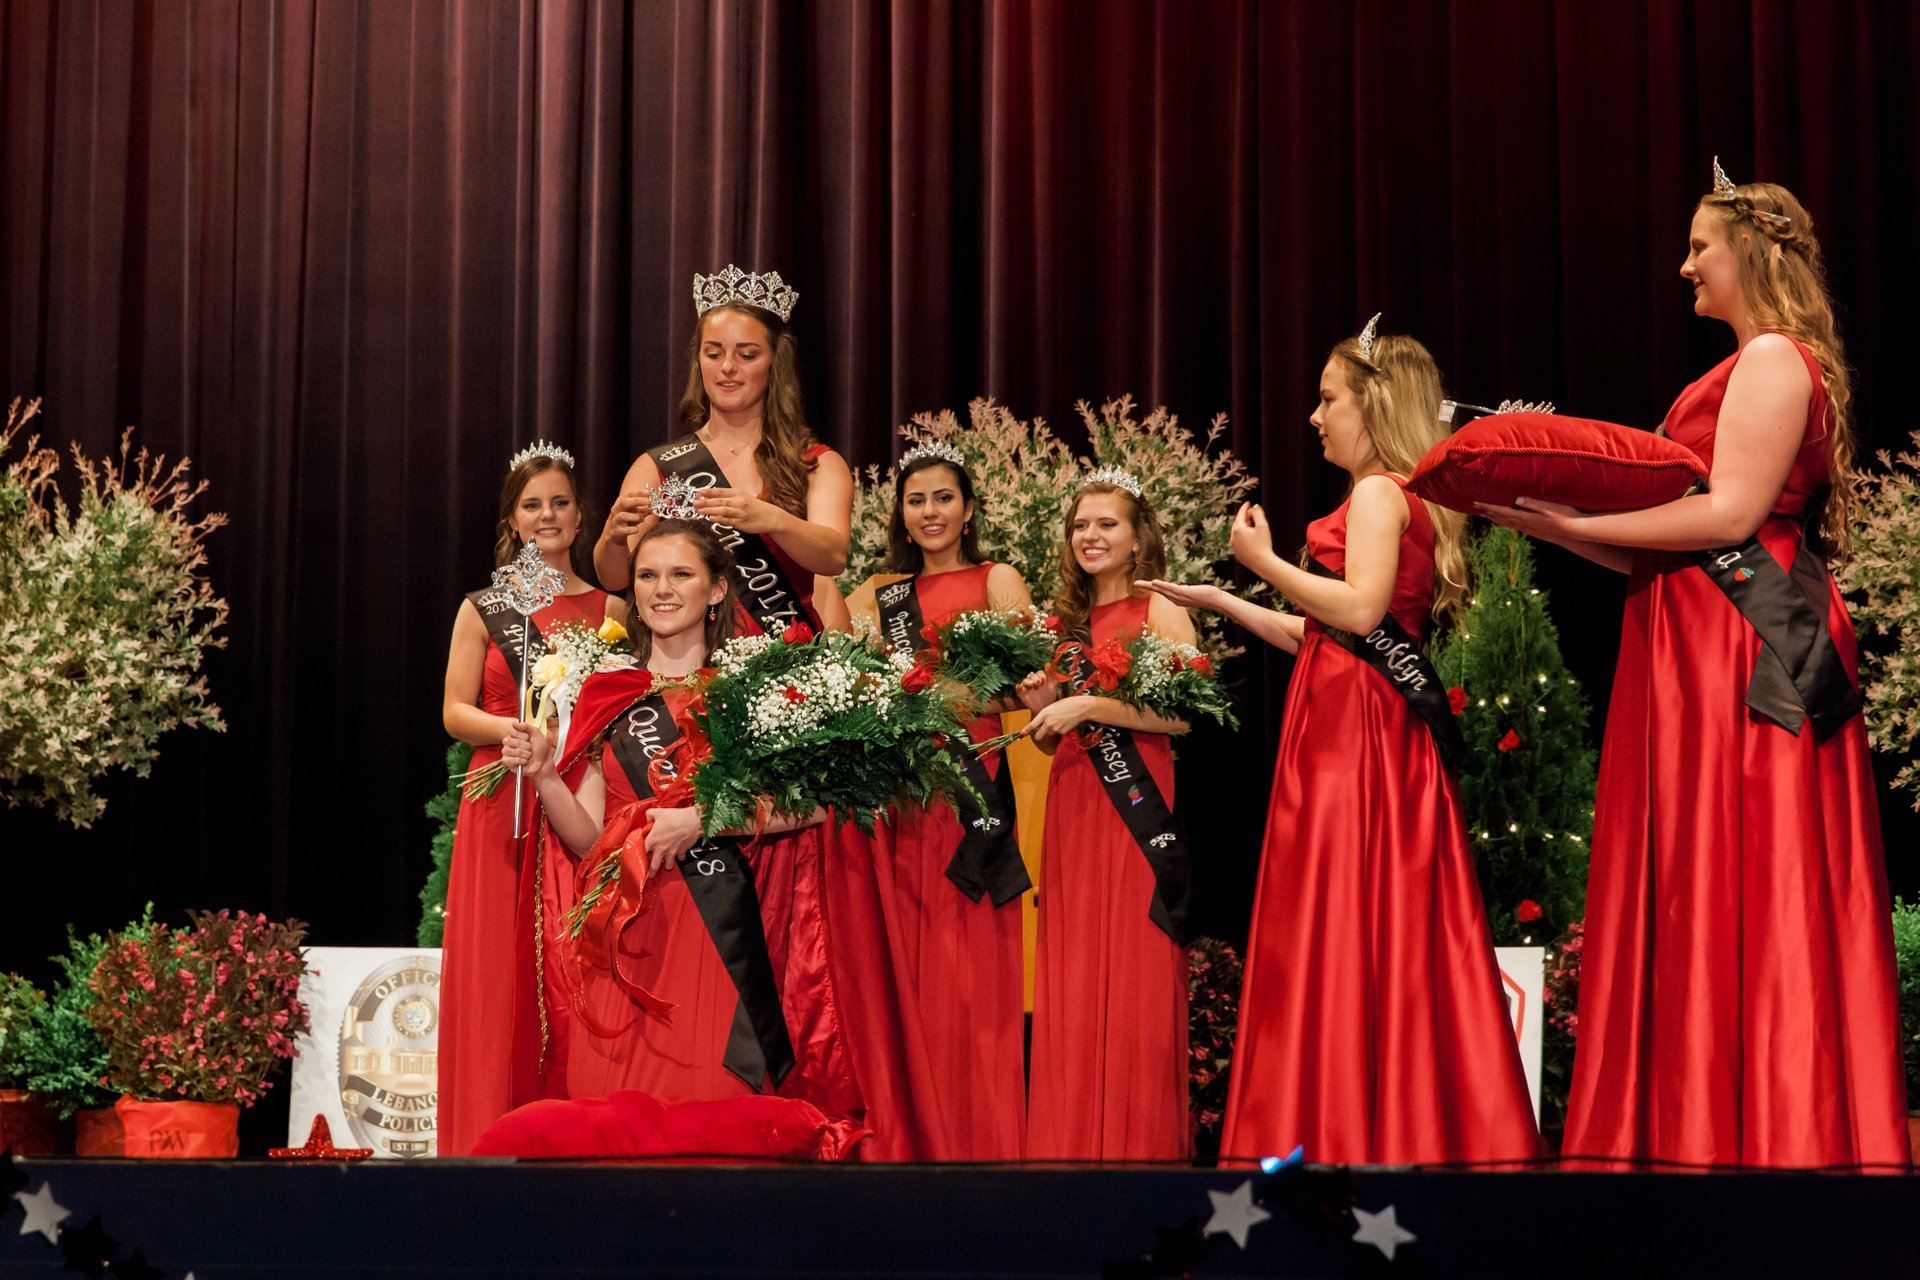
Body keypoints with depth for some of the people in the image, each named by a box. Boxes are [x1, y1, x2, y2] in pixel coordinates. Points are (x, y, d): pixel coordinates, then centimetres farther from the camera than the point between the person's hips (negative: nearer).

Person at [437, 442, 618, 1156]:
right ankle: (494, 1142, -1)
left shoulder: (610, 609, 11)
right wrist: (515, 730, -13)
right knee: (497, 974, -5)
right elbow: (455, 711, 5)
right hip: (502, 808, 0)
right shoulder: (483, 609, 10)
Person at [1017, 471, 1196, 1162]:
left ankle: (1141, 1147, -3)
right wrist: (1041, 708, 0)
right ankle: (1072, 1148, 4)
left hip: (1136, 812, -5)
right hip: (1071, 809, 5)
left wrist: (1091, 706, -15)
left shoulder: (1159, 612, 1)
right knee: (1070, 991, 2)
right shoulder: (1066, 622, 17)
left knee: (1135, 984, -7)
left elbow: (1188, 713, -13)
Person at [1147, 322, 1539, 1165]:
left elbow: (1360, 608, -23)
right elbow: (1322, 637, 20)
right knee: (1389, 933, 7)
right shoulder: (1393, 497, 21)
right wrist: (1220, 602, 25)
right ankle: (1411, 1132, 9)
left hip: (1358, 733, -10)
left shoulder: (1378, 492, -8)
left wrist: (1265, 563, -12)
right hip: (1351, 726, 10)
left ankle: (1352, 1136, -8)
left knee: (1344, 925, -9)